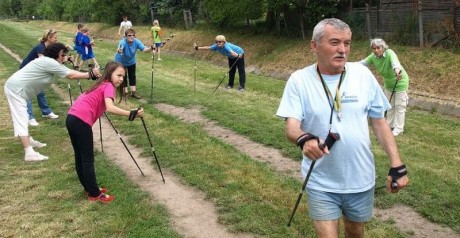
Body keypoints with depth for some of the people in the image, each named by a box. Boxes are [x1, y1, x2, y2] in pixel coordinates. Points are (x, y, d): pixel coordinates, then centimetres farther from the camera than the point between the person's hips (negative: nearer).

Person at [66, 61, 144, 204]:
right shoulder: (108, 86, -6)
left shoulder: (101, 85, 22)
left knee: (80, 156, 18)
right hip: (81, 121, -9)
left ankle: (89, 188, 32)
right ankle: (94, 194, 12)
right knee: (88, 159, 1)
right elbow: (110, 108, -23)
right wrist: (132, 114, -25)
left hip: (72, 118, 9)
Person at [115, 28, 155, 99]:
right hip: (121, 62, -3)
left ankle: (133, 92, 18)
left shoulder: (136, 42, -26)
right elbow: (119, 49, -57)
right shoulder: (123, 42, -36)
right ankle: (125, 92, 15)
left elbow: (144, 49, -38)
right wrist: (119, 51, -81)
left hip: (131, 62, 4)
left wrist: (151, 48, -58)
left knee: (132, 76, 8)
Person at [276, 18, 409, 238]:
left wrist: (397, 165, -2)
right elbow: (291, 126, -15)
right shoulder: (299, 80, -11)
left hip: (360, 179, 3)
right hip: (321, 183, -3)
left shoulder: (363, 74, -4)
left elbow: (379, 122, 3)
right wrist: (304, 139, -39)